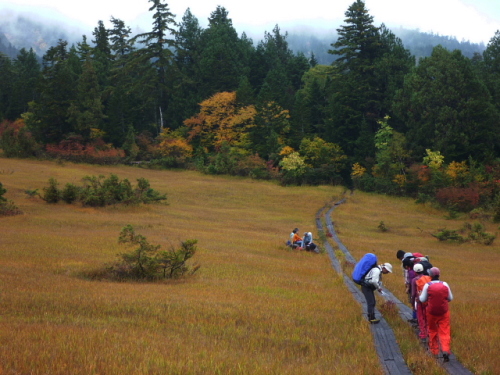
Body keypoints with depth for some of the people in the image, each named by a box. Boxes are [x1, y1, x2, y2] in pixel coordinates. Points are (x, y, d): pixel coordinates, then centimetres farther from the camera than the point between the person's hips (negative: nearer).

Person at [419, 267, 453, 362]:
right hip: (444, 312, 1)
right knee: (444, 332, 1)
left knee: (432, 332, 15)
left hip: (431, 312, 0)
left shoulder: (427, 286, -9)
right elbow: (450, 298, 6)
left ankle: (434, 352, 21)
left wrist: (419, 296, 18)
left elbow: (422, 299, -3)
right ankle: (445, 350, -18)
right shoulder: (445, 285, -3)